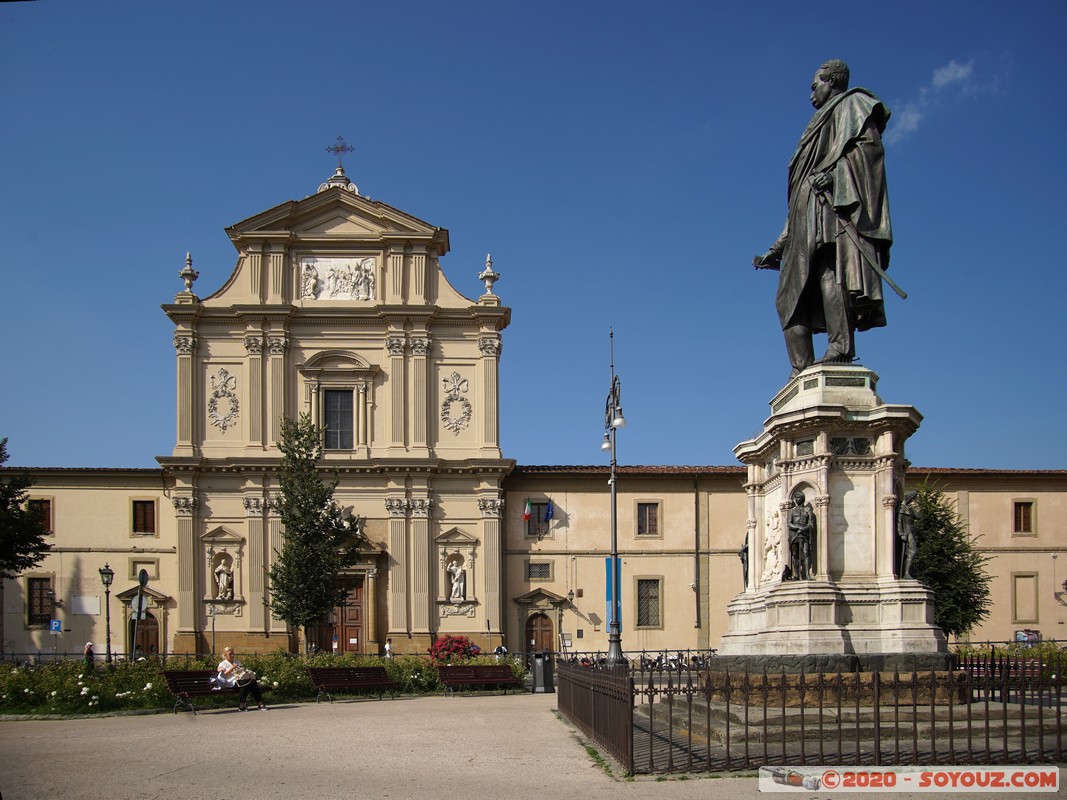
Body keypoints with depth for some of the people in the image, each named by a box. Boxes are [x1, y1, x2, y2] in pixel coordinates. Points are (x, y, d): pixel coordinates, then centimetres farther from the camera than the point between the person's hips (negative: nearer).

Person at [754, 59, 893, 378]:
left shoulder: (851, 103, 17)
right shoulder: (823, 126, 37)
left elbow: (870, 144, -6)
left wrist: (834, 170, -22)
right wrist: (778, 249, 25)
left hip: (839, 201, -8)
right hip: (811, 216, 9)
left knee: (829, 267, -30)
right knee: (791, 296, -4)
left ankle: (840, 348, -43)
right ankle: (802, 374, -13)